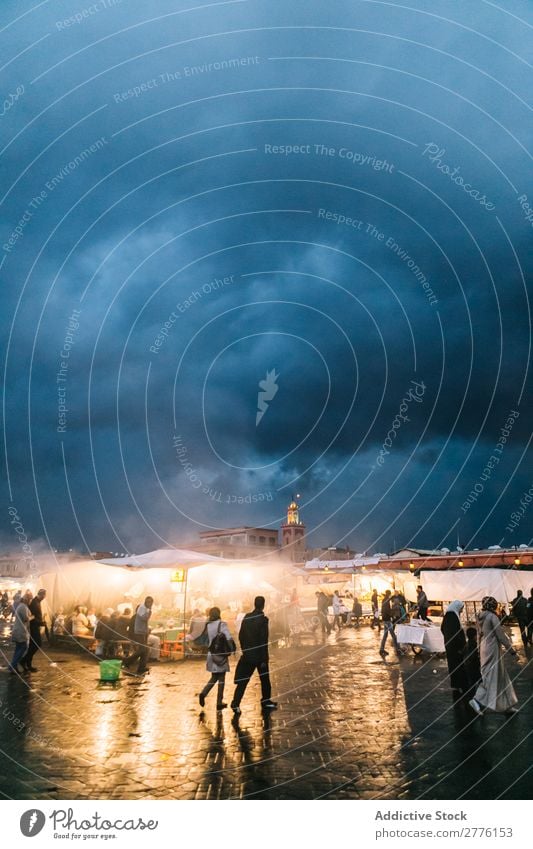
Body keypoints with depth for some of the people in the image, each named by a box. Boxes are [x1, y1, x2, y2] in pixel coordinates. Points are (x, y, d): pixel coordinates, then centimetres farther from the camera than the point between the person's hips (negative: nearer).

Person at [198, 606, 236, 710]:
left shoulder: (207, 625, 2)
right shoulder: (221, 624, -12)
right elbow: (229, 638, -20)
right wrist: (233, 649, -8)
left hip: (211, 654, 5)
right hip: (221, 655, -5)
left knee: (214, 677, 18)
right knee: (221, 679, 7)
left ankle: (203, 693, -3)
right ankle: (219, 703, 9)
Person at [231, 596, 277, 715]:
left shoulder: (247, 617, 0)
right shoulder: (263, 619, -16)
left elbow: (241, 636, 6)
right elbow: (264, 640, -16)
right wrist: (264, 659, -12)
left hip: (247, 655, 4)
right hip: (259, 655, -4)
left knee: (243, 680, 6)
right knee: (264, 679, 15)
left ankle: (236, 704, -2)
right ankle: (266, 701, 26)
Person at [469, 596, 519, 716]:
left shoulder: (480, 617, 9)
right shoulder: (492, 617, -16)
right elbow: (501, 635, -15)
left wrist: (480, 652, 24)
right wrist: (511, 650, -7)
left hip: (484, 648, 9)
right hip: (493, 648, -9)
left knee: (500, 677, 17)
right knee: (492, 677, -3)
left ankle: (506, 706, 25)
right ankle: (477, 700, -8)